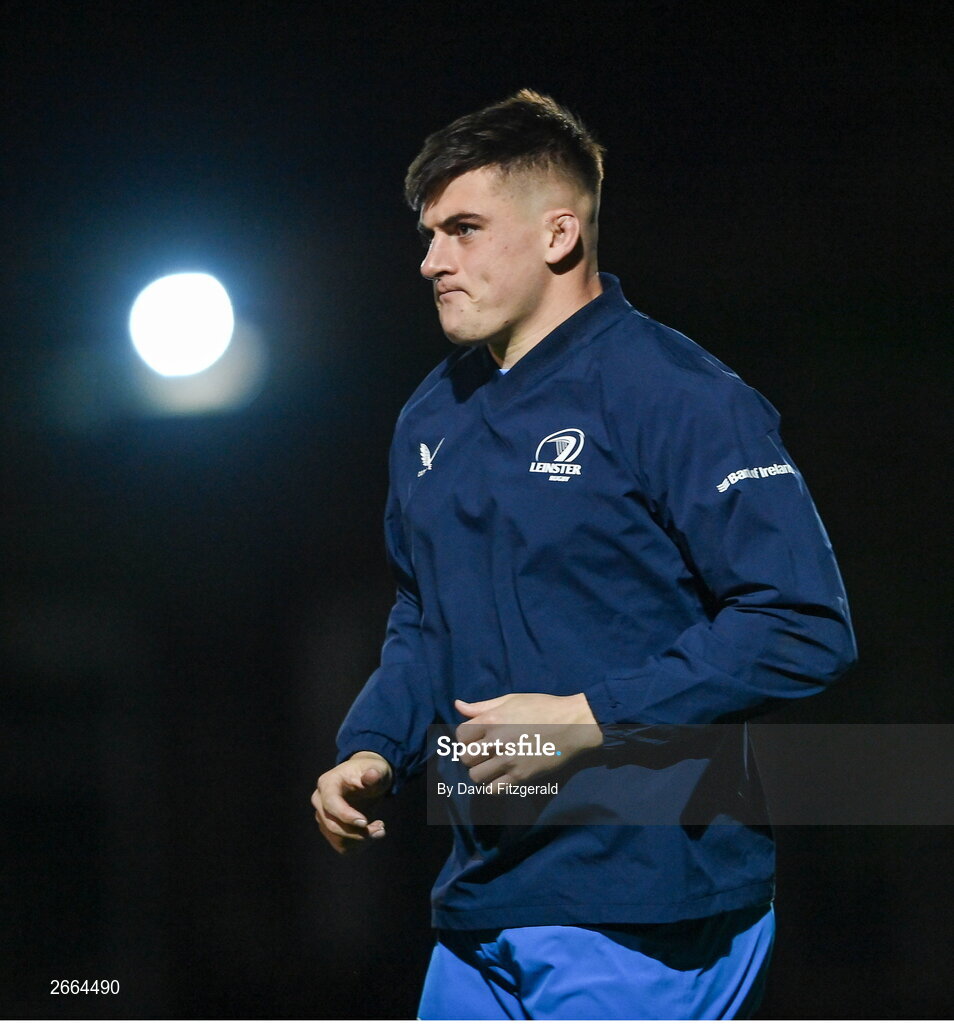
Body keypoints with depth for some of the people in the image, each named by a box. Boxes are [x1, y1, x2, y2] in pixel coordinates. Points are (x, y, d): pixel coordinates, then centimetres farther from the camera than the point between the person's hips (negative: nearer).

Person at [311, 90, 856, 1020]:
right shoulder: (431, 420, 15)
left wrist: (586, 719, -20)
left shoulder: (676, 398, -11)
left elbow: (804, 626, -17)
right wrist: (372, 750, 8)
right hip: (481, 911, 8)